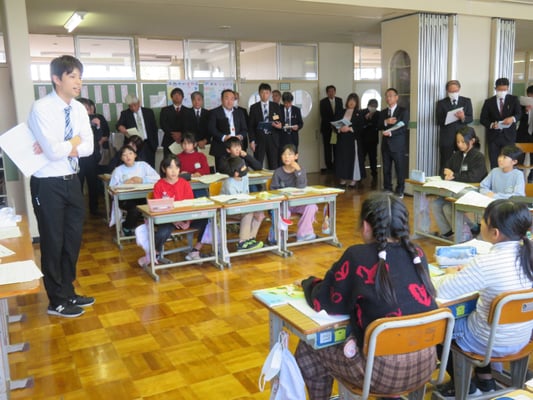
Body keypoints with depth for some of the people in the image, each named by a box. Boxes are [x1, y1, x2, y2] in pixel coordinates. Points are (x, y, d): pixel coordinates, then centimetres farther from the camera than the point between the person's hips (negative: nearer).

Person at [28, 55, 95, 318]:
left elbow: (88, 148, -3)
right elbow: (54, 152, -24)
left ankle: (68, 292, 33)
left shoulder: (79, 109, 3)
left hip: (72, 181, 7)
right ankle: (57, 302, 22)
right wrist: (75, 141, -7)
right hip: (48, 184, -7)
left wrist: (60, 148, -17)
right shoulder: (41, 108, -17)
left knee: (73, 239, 15)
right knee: (53, 242, 6)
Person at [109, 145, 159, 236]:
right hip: (125, 198, -1)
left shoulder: (143, 165, 11)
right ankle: (127, 228, 0)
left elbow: (157, 177, -2)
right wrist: (125, 183, -10)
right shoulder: (118, 170, 10)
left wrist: (142, 180, -10)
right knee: (135, 208, -32)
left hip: (143, 196, 1)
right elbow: (111, 189, 0)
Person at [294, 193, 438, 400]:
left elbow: (321, 303, -7)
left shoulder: (358, 257, -16)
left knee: (308, 350, 15)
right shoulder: (417, 254, 0)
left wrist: (309, 282, 14)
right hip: (426, 365, 6)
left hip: (385, 371, -6)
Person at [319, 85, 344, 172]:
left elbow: (341, 113, 8)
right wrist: (330, 125, -16)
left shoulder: (339, 100, 9)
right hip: (327, 128, -2)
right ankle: (329, 166, 4)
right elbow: (323, 116, -7)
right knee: (328, 148, 0)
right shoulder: (323, 102, -1)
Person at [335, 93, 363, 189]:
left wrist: (349, 128, -16)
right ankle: (343, 179, 9)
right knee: (341, 158, 3)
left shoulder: (358, 113, 2)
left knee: (352, 158, -3)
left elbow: (360, 127, -5)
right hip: (341, 139, 3)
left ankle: (353, 180, 4)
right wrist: (339, 129, -10)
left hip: (352, 139, -3)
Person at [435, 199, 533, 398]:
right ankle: (485, 377, 37)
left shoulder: (486, 262, -31)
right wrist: (469, 272, 6)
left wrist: (455, 275, -1)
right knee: (470, 312, 33)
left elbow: (442, 292, -21)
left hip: (491, 343, -7)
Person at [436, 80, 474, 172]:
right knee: (445, 166, 0)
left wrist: (463, 117, -19)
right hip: (446, 139, -1)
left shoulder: (466, 101, 10)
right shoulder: (441, 103, 6)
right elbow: (438, 121, 0)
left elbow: (470, 118, 3)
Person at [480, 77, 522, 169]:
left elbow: (519, 114, -7)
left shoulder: (514, 99, 5)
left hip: (508, 136, 0)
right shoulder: (489, 102, 5)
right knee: (494, 164, 2)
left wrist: (513, 118, -31)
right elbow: (483, 119, 3)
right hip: (493, 136, 1)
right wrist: (491, 124, -17)